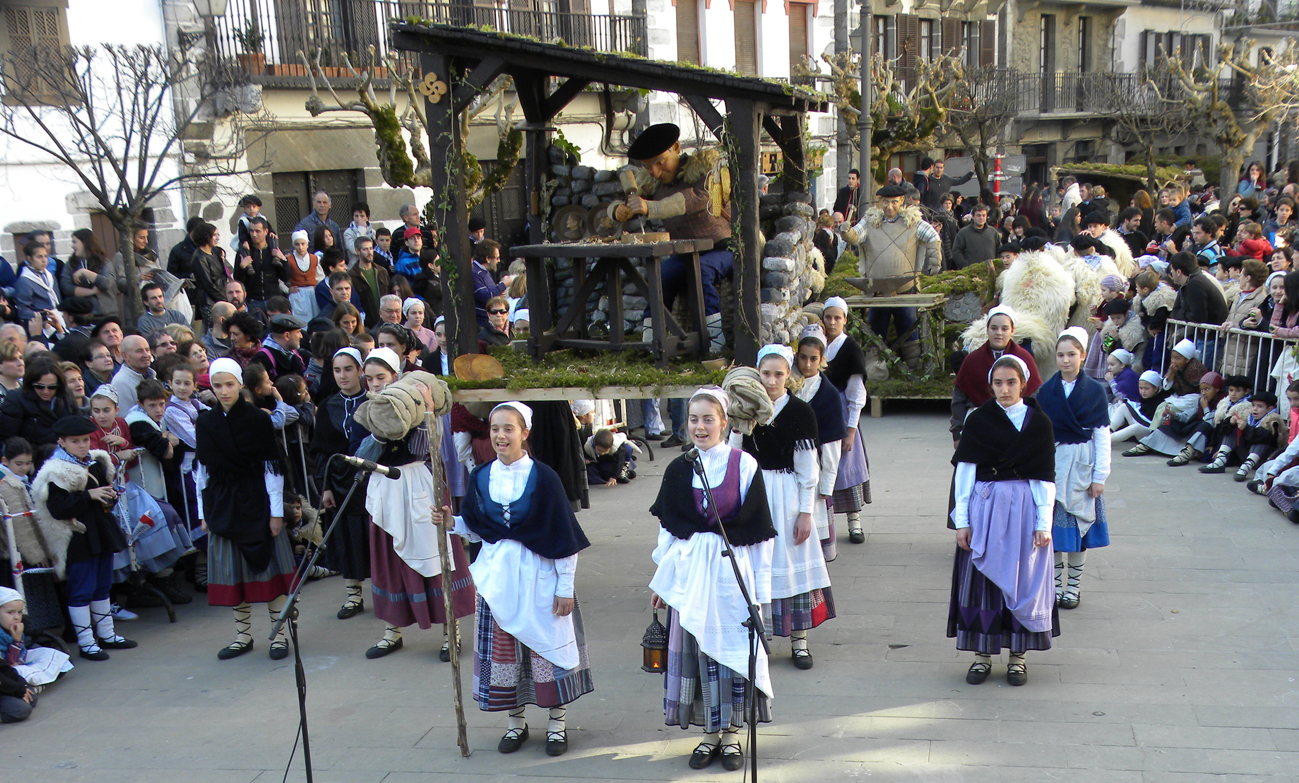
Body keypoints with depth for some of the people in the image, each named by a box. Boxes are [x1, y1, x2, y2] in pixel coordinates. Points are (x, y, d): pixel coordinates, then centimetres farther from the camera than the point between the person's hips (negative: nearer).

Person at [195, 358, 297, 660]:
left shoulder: (258, 419, -5)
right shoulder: (205, 423, 5)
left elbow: (272, 467, -5)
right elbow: (201, 471, 9)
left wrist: (276, 511, -8)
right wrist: (204, 512, 7)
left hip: (257, 502, -3)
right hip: (222, 507, 3)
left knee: (268, 565, 0)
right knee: (232, 572, 8)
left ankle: (280, 634, 9)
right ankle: (243, 635, 20)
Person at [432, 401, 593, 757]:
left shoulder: (543, 477, -11)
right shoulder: (480, 477, 1)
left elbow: (563, 535, -9)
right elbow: (477, 529, 10)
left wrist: (566, 587, -9)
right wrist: (453, 523, -11)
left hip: (538, 575, -3)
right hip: (497, 575, 4)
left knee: (548, 646, 5)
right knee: (502, 651, 9)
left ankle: (557, 722, 22)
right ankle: (516, 721, 28)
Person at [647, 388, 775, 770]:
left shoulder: (744, 465, -4)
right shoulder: (679, 470, 4)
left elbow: (759, 530, -2)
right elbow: (667, 529, 10)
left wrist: (760, 586, -3)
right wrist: (661, 579, 11)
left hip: (733, 570, -2)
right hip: (690, 573, 2)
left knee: (733, 649, 4)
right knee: (697, 651, 6)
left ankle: (731, 732, 20)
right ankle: (710, 732, 21)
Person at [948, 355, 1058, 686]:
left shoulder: (1039, 423, 0)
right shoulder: (977, 421, 1)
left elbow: (1045, 478, 0)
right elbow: (964, 472, 0)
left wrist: (1044, 523, -5)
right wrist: (961, 520, -4)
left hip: (1023, 509, 0)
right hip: (984, 508, 0)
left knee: (1022, 580, 5)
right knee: (981, 579, 4)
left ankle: (1018, 655, 18)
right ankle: (982, 654, 16)